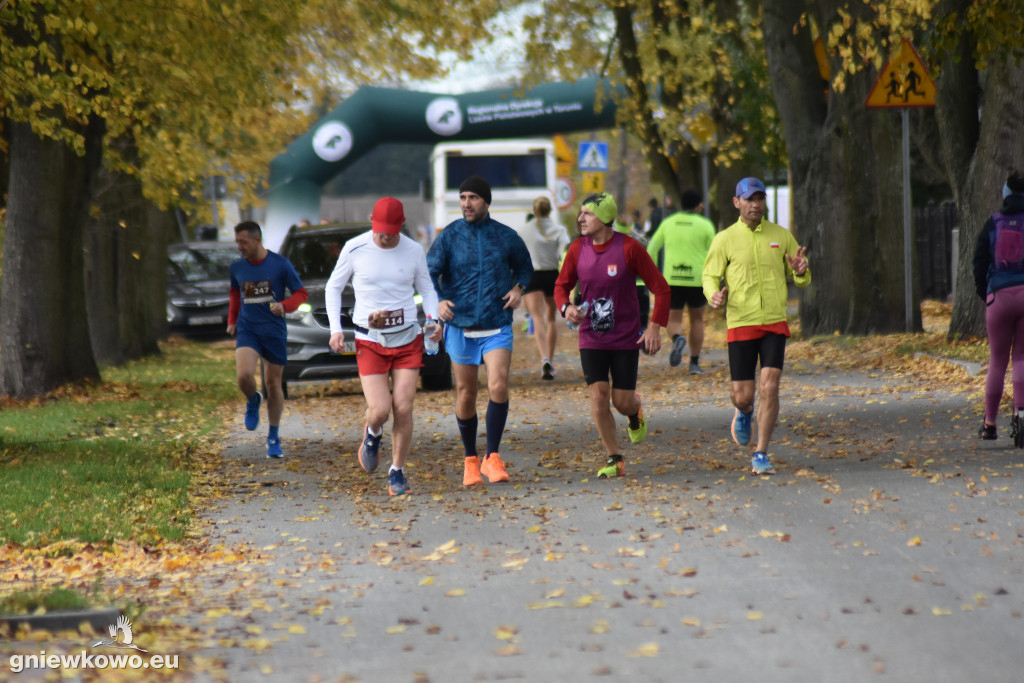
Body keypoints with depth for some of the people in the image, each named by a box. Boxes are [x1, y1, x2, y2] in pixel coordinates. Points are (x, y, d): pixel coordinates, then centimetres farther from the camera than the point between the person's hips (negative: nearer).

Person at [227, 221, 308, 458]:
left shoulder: (280, 264, -7)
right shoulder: (237, 267, 3)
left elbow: (301, 294, -2)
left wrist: (284, 306, -21)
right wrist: (232, 320, 16)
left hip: (274, 330, -1)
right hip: (247, 329, 1)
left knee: (273, 384, 6)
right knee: (244, 375, -22)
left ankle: (274, 438, 21)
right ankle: (253, 402, 14)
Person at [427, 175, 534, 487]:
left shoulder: (506, 236, 3)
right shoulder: (449, 236, 0)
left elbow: (524, 266, 19)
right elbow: (430, 272, -2)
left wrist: (519, 288, -1)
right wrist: (438, 301, -20)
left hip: (497, 326, 0)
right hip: (460, 326, 1)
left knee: (498, 387, -18)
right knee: (466, 394, 7)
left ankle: (492, 456, -7)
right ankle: (470, 459, 23)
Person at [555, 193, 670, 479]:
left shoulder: (629, 248, -11)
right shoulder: (577, 249, -1)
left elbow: (660, 287, -5)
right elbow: (561, 285, 12)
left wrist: (655, 326, -12)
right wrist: (566, 307, -10)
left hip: (626, 338, -2)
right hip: (591, 339, 2)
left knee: (622, 401, -1)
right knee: (598, 396, -9)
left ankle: (635, 412, 38)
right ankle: (614, 459, 3)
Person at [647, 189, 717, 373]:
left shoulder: (668, 223, 7)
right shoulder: (705, 225, 0)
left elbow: (652, 249, 9)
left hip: (672, 280, 1)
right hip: (697, 280, -1)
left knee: (673, 321, 9)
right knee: (697, 320, 17)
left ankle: (677, 338, -26)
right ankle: (694, 363, 14)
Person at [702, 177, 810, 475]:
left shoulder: (781, 236, 7)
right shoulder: (725, 239, 1)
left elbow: (802, 280, 14)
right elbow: (710, 276, 5)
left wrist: (800, 271, -11)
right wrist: (714, 295, -18)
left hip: (775, 323, 1)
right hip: (740, 324, -1)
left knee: (769, 387, -12)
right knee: (742, 394, 0)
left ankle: (761, 456, -3)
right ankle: (744, 413, 39)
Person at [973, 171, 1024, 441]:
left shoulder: (993, 224, 6)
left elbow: (979, 264, 6)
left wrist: (984, 295, 17)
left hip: (999, 297, 1)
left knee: (997, 360, 11)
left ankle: (990, 423, 14)